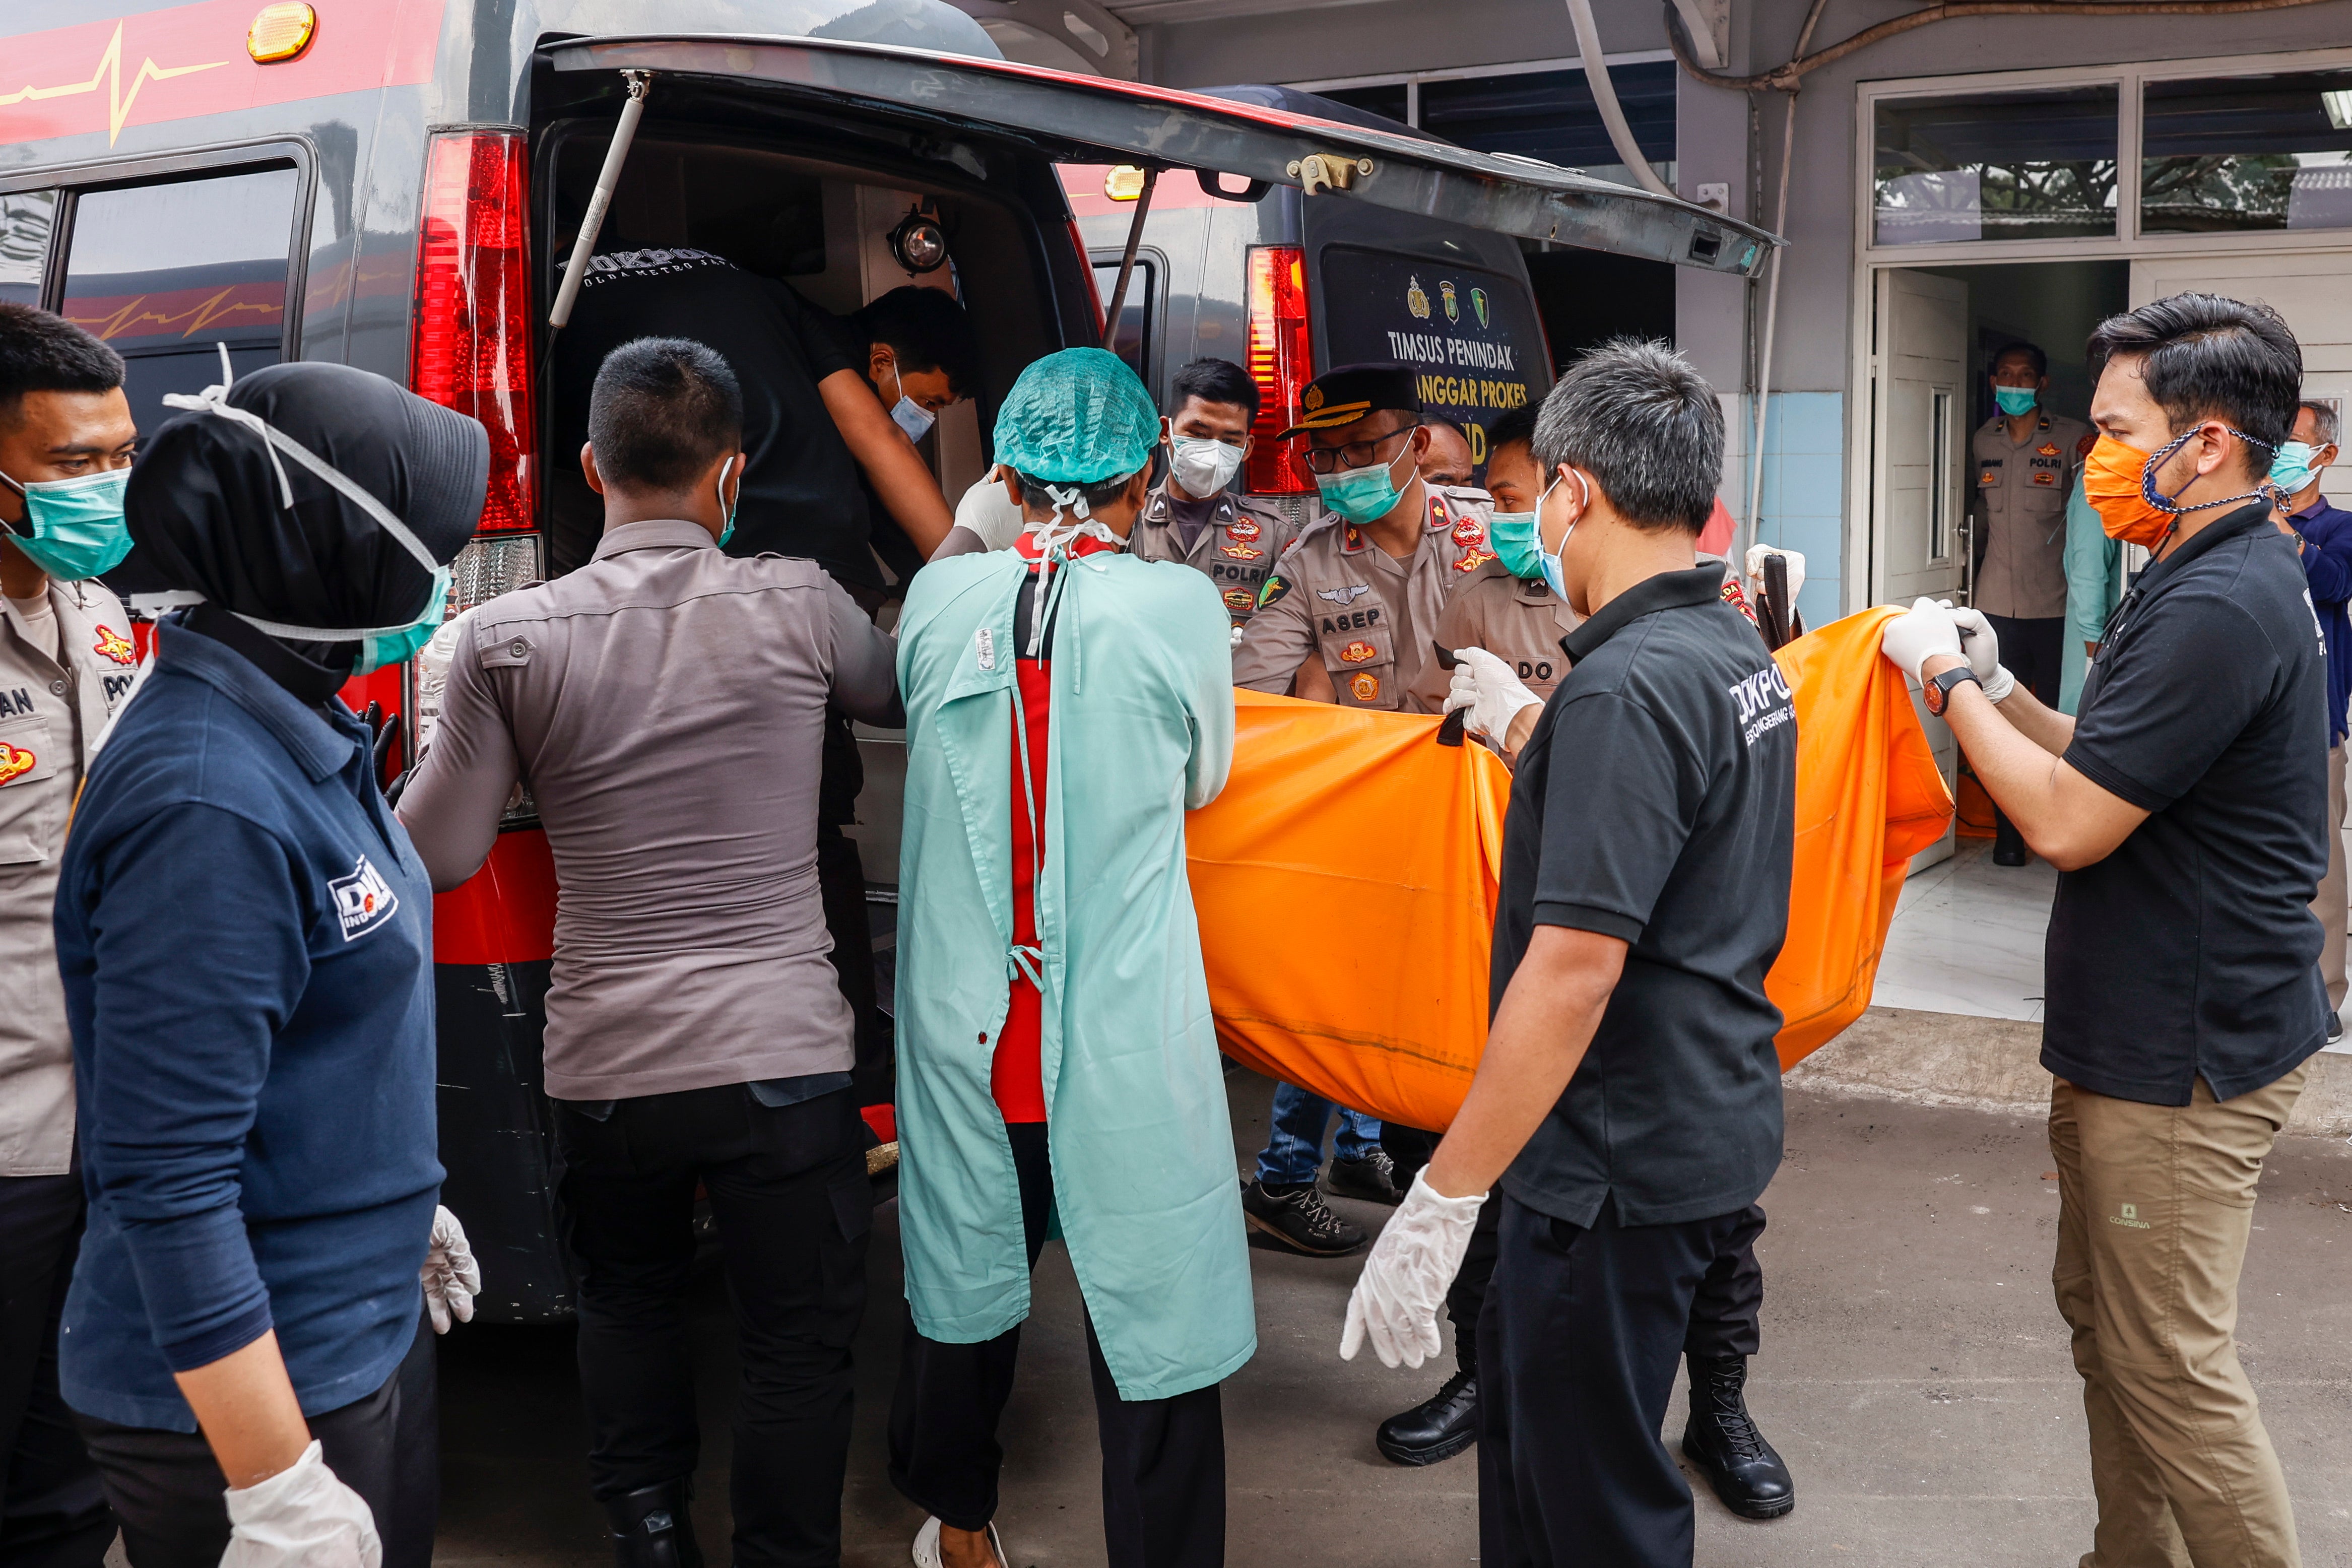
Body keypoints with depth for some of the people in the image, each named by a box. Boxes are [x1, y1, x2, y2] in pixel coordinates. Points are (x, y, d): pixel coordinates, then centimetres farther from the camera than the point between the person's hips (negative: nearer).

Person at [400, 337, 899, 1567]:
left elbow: (439, 856, -2)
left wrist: (439, 742, 16)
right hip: (783, 1053, -1)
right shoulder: (798, 605, -6)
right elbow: (900, 694, 15)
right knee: (796, 1346, 12)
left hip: (604, 1065, 2)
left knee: (626, 1302, 27)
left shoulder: (507, 639, -6)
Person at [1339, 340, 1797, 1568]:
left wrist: (1441, 1201, -24)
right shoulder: (1742, 654, 8)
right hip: (1715, 1125, 10)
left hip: (1623, 1165, -10)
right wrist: (1528, 735, 34)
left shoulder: (1627, 687, -23)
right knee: (1520, 1412, 24)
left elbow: (1573, 968, -27)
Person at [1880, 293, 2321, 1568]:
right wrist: (1999, 690, 5)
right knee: (2104, 1318, 20)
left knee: (2172, 1367, -2)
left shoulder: (2221, 608, -23)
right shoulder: (2208, 578, 12)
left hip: (2183, 1057, -11)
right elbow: (2111, 768, 18)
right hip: (2133, 1034, 11)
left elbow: (2069, 825, -23)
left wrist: (1949, 680, -12)